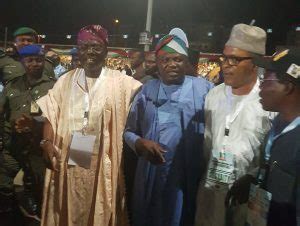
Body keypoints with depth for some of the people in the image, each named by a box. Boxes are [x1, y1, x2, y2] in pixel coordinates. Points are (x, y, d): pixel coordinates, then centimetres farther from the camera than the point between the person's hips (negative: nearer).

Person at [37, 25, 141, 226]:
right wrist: (47, 142, -6)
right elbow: (51, 114, 7)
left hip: (102, 165, -2)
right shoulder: (66, 80, 8)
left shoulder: (119, 82, 0)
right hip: (69, 162, 3)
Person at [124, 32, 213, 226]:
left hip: (191, 177, -2)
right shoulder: (147, 91, 5)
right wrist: (141, 143, -11)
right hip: (151, 175, 3)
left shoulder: (203, 88, -3)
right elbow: (129, 131, 9)